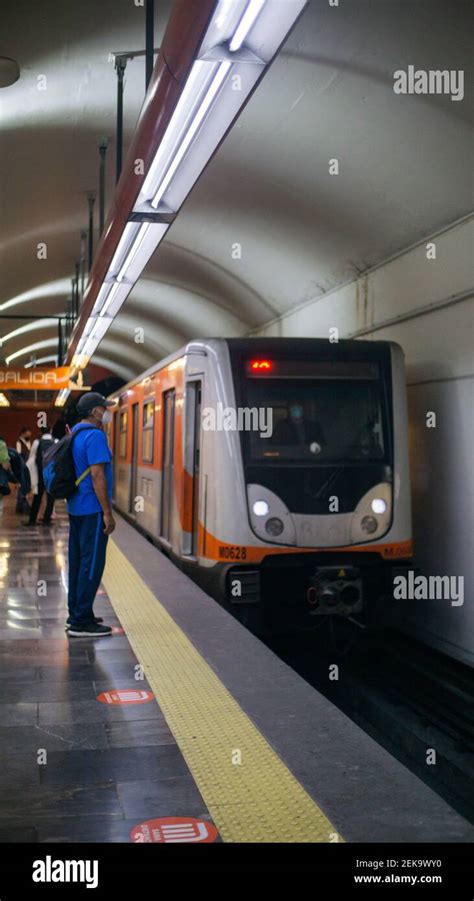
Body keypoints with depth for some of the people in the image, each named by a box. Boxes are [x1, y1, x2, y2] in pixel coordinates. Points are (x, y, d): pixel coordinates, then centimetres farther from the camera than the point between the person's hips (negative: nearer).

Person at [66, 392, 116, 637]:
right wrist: (107, 513, -19)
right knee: (92, 563, -5)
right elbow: (97, 475, -21)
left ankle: (76, 613, 24)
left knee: (77, 561, 15)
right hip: (92, 509, -10)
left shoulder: (76, 433, 13)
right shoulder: (95, 435, -16)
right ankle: (81, 621, -2)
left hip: (76, 507, 10)